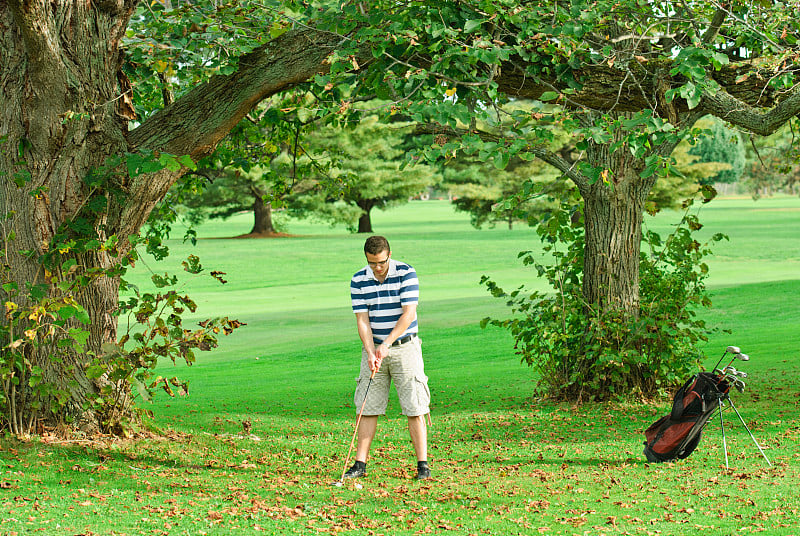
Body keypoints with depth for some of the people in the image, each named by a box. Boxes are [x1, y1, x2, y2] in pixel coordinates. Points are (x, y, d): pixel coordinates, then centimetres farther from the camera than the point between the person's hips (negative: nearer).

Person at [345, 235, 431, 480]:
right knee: (368, 407, 2)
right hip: (374, 349, 3)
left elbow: (408, 314, -14)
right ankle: (360, 464, 5)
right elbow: (362, 320, -3)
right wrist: (370, 353, -16)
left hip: (405, 347, -3)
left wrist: (387, 344, -20)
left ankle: (423, 464, -2)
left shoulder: (406, 273, -9)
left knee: (415, 408, -5)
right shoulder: (359, 281, -1)